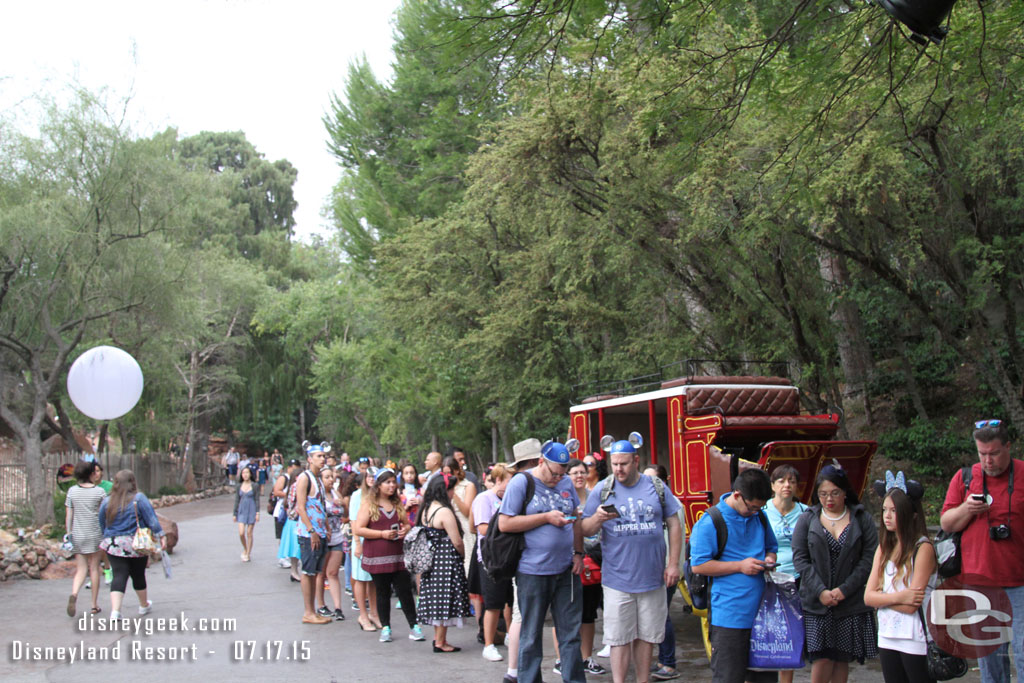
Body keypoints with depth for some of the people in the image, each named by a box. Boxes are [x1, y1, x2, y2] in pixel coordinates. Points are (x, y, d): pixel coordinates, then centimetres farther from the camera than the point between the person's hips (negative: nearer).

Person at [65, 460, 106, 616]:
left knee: (81, 569, 8)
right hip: (95, 534, -2)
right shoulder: (99, 492, -6)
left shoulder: (72, 491, 0)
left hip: (77, 535, 2)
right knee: (94, 568, 8)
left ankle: (74, 593, -20)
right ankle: (94, 605, 13)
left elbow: (68, 516, 2)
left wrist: (69, 534, 10)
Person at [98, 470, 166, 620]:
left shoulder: (107, 501, 3)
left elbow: (102, 524, 12)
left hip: (113, 544, 2)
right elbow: (151, 518, -10)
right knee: (138, 575, 14)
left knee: (119, 576, -1)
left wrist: (107, 538, 24)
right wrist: (161, 535, -7)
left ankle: (115, 611, -16)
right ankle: (144, 605, 32)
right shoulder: (138, 498, -8)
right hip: (136, 545, -2)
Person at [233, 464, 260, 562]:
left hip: (251, 511, -2)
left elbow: (257, 500, -2)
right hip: (242, 511, 2)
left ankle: (248, 554, 11)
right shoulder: (239, 486, 7)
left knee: (249, 533, 1)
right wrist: (235, 514, 8)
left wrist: (257, 513, -10)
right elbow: (237, 500, 10)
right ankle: (245, 549, 19)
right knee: (241, 533, -8)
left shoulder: (254, 486, -1)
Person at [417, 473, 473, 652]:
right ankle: (440, 642, 5)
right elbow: (457, 542, -16)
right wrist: (465, 554, 2)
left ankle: (437, 638, 20)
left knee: (435, 599, 14)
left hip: (431, 561, 8)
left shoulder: (425, 510, 8)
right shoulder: (444, 512, -17)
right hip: (446, 561, -8)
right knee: (445, 601, 0)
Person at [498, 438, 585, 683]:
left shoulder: (566, 483, 9)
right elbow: (504, 524, -13)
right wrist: (546, 518, -15)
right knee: (531, 635, 6)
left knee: (570, 633, 8)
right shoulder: (521, 483, -7)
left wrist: (578, 553, 9)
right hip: (533, 571, -4)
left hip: (566, 570, 5)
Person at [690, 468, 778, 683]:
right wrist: (740, 566, -17)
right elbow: (699, 565, -14)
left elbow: (771, 547, 27)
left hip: (761, 611, 7)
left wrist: (769, 558, 2)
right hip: (729, 616, -6)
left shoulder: (759, 517, 11)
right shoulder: (710, 523, -12)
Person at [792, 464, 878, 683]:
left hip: (851, 602, 1)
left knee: (842, 659, 6)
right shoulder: (806, 520, 6)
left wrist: (844, 590, -11)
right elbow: (800, 559, 0)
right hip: (816, 603, -1)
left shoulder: (862, 519, 5)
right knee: (822, 659, -8)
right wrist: (820, 591, -11)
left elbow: (869, 558, -2)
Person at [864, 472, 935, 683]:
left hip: (916, 641, -6)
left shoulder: (923, 548, -12)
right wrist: (898, 597, -15)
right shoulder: (884, 548, 8)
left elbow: (911, 606, -18)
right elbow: (868, 597, 0)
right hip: (887, 638, 6)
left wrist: (883, 597, -7)